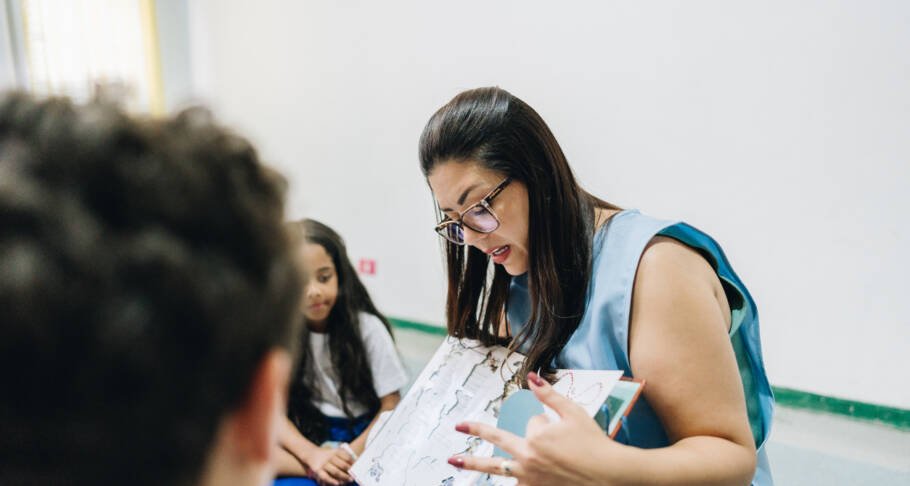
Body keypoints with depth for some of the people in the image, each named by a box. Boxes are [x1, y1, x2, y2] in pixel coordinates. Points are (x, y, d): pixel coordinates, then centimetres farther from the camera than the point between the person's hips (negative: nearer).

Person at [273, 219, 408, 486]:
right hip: (304, 440, 2)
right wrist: (313, 456, -23)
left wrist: (351, 455, -21)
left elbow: (391, 407, -6)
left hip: (362, 438, -1)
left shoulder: (367, 327, -8)